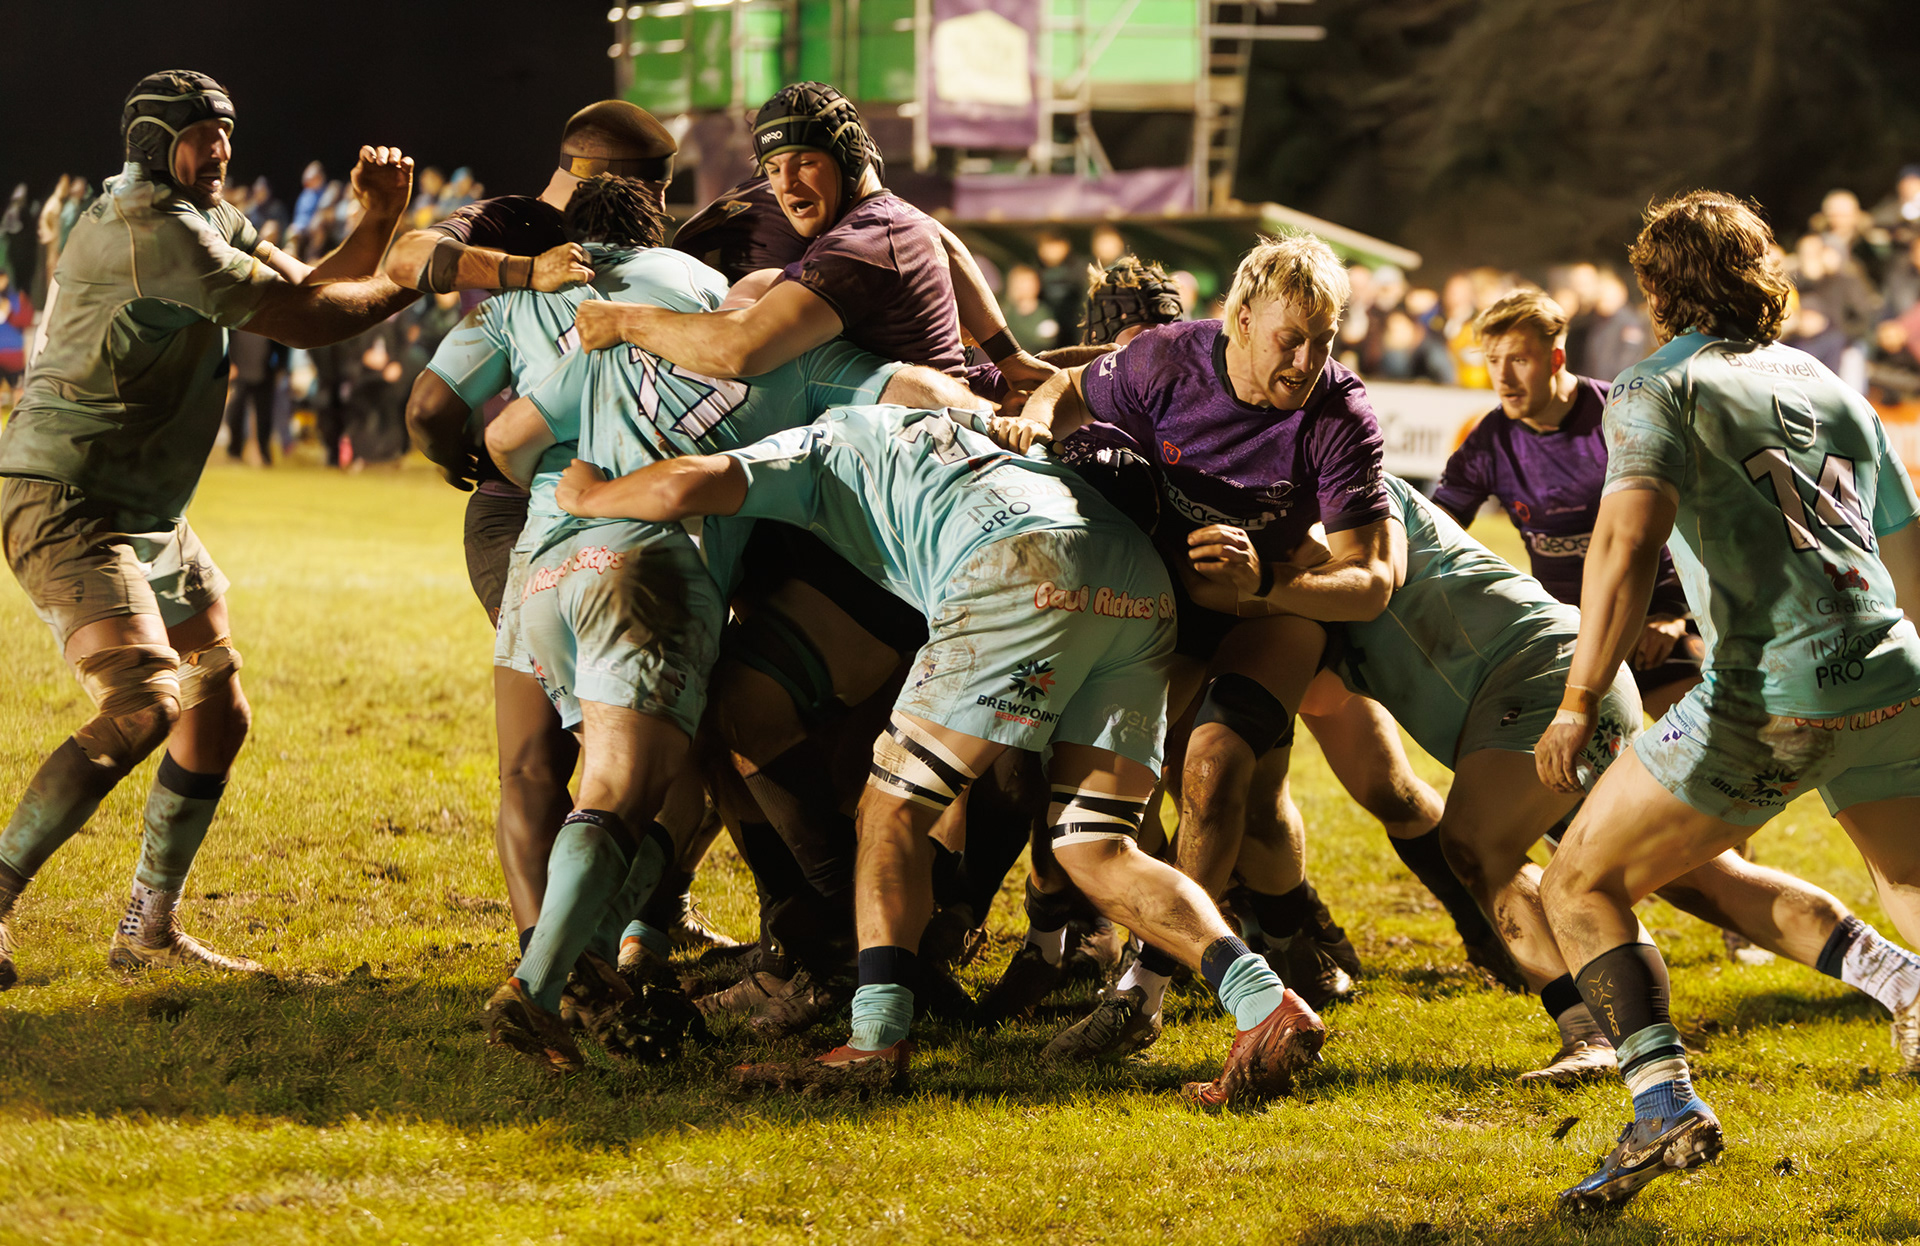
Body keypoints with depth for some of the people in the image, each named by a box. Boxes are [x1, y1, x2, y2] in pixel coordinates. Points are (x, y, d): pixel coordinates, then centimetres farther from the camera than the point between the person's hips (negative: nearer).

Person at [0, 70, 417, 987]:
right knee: (141, 710, -25)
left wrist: (377, 222, -5)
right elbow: (300, 320, -22)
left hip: (149, 514, 11)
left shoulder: (207, 222, 14)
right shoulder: (147, 225, -19)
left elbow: (310, 291, 11)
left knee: (218, 714, 12)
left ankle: (150, 929, 22)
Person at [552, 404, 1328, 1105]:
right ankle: (1268, 1007, -12)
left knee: (893, 813, 3)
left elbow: (690, 485, 7)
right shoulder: (958, 426, 42)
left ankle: (879, 1038, -12)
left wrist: (587, 496, 24)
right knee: (1093, 851, 7)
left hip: (1026, 571, -7)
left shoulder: (821, 447, 21)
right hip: (1144, 589, 7)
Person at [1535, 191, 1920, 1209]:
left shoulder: (1657, 389, 5)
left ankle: (1667, 1105, -12)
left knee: (1580, 888, 6)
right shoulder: (1832, 390, 24)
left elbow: (1627, 541, -13)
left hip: (1767, 699, -5)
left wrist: (1579, 703, -19)